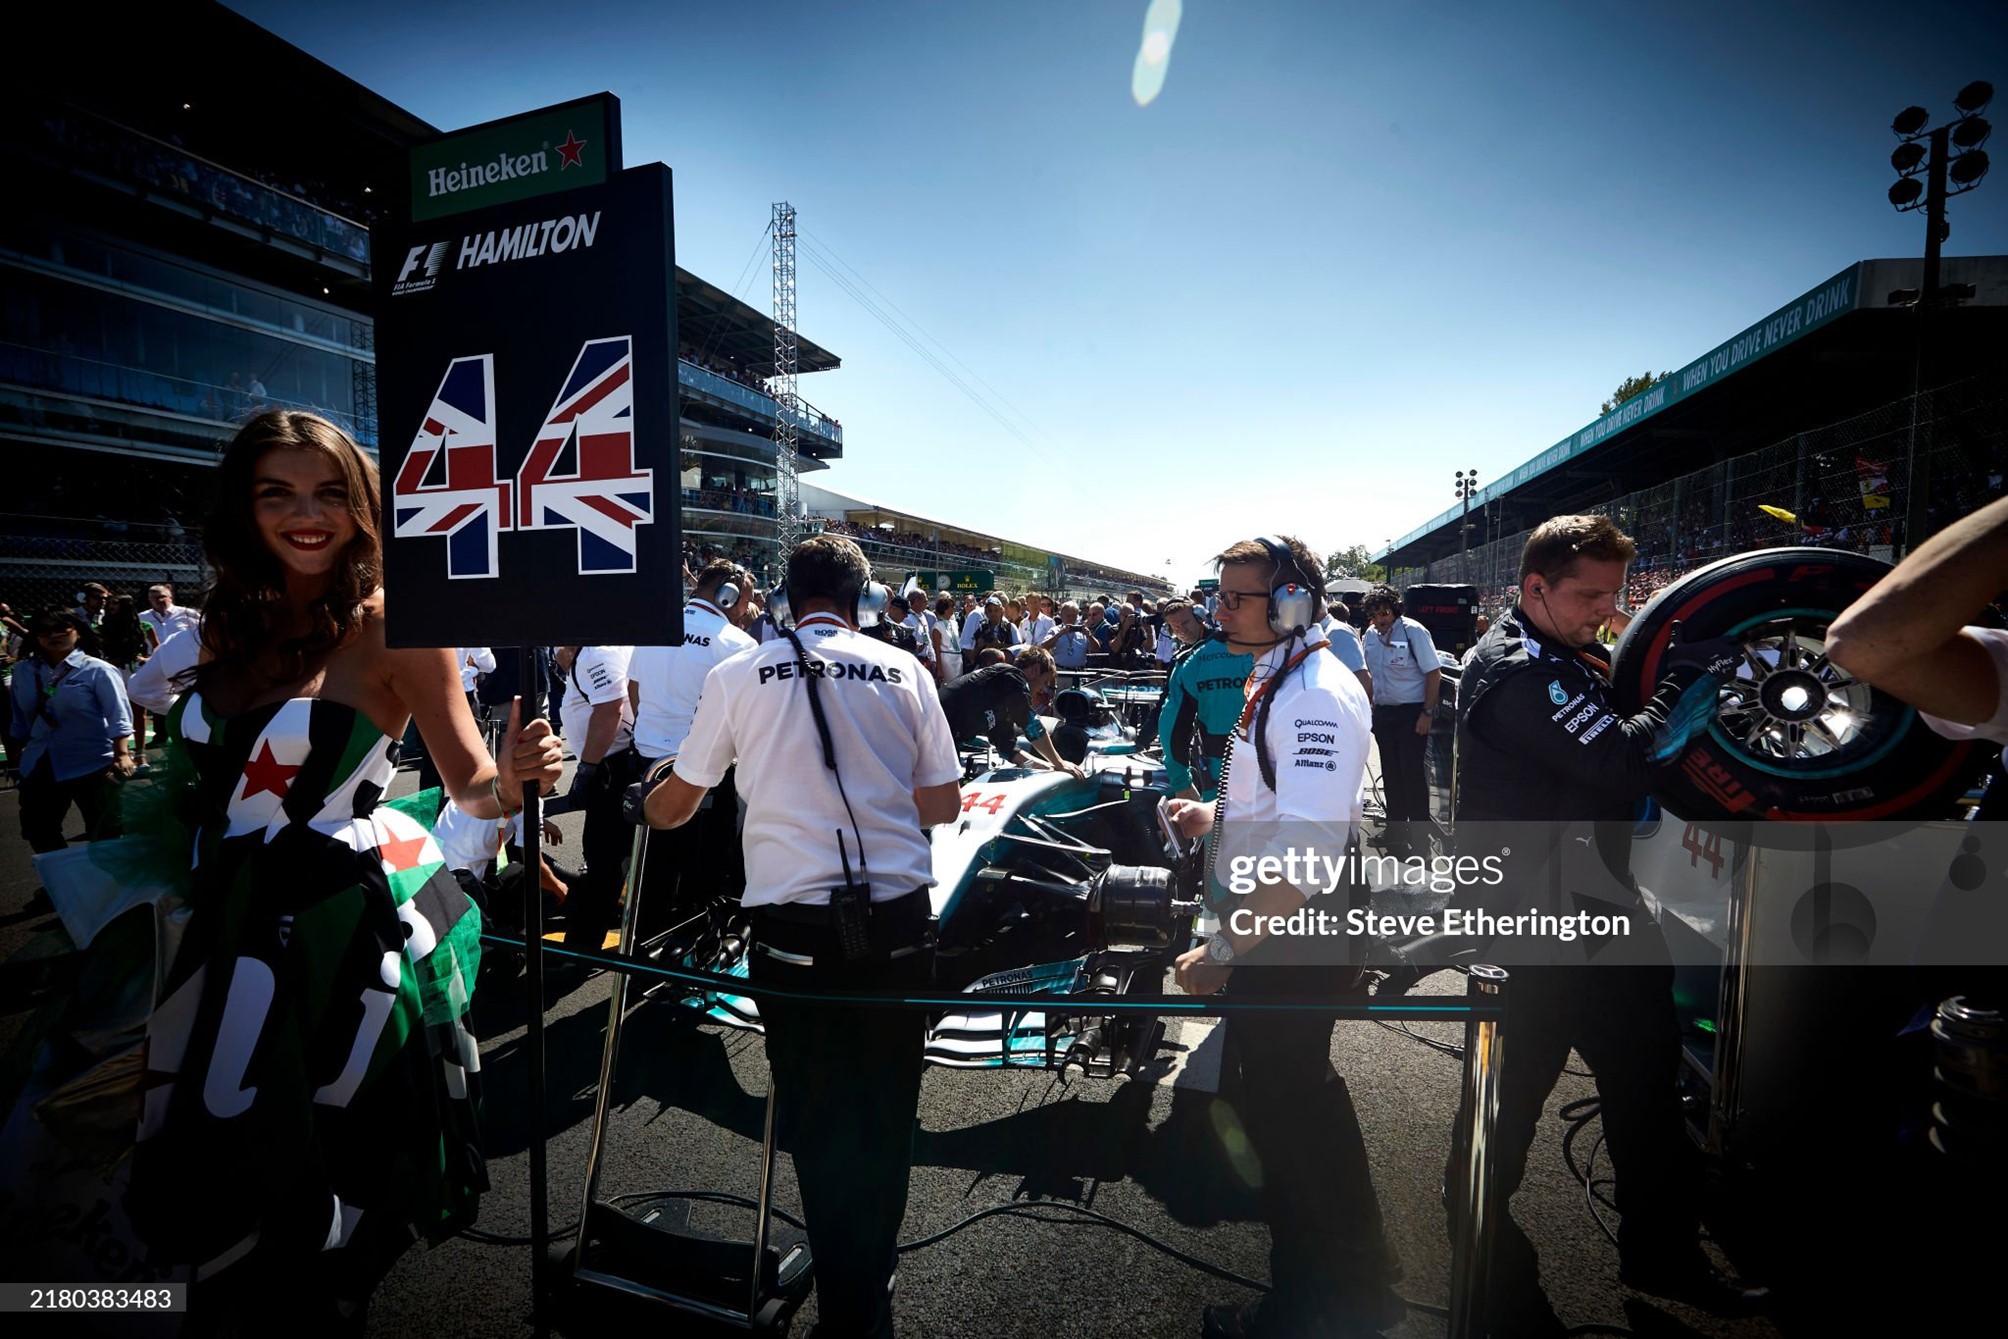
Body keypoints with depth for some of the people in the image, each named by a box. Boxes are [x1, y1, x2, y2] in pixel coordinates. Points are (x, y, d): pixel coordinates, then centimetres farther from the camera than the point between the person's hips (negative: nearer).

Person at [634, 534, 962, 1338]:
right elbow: (942, 806, 6)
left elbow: (674, 808, 11)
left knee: (818, 1122, 13)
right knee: (885, 1118, 18)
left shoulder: (738, 676, 1)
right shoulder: (902, 670, 2)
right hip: (898, 923, 2)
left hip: (794, 930, -1)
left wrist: (641, 805, 34)